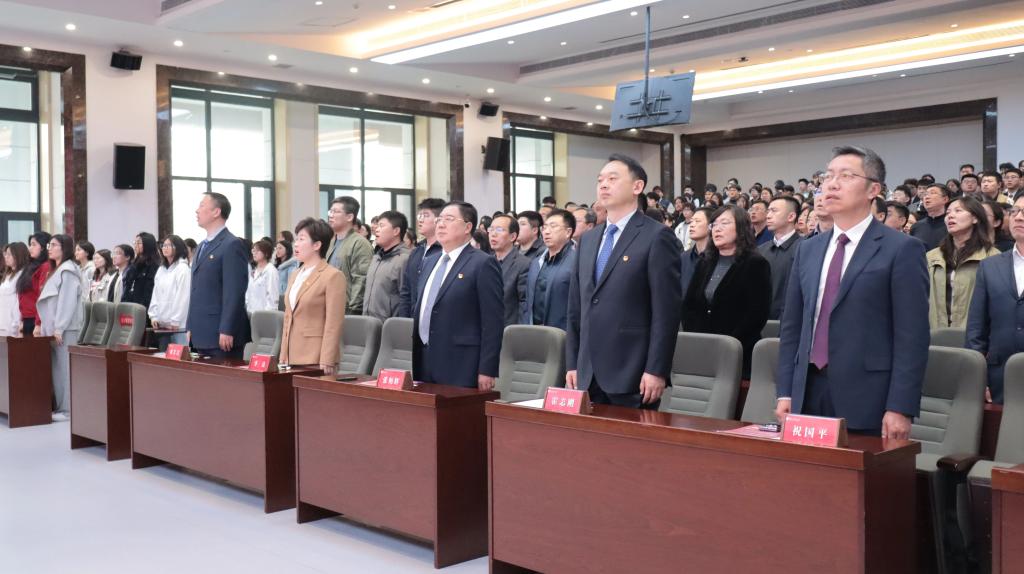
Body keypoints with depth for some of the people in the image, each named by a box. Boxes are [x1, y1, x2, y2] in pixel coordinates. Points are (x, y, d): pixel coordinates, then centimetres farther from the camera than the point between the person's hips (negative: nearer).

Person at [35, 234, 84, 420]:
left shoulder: (68, 270, -9)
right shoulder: (56, 271, 21)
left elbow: (67, 301, -16)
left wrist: (59, 327, -20)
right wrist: (44, 326, 15)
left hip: (65, 328, -9)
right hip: (53, 327, 9)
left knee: (65, 366, -7)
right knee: (56, 367, 8)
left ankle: (69, 409, -5)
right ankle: (60, 407, 11)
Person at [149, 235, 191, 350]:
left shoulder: (183, 269, -7)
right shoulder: (161, 270, 16)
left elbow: (183, 297, -12)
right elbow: (155, 295, 17)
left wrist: (175, 321, -15)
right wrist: (153, 316, 6)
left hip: (178, 324, -8)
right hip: (162, 323, 8)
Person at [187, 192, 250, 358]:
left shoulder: (232, 245, -10)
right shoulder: (202, 246, 19)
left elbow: (234, 293, -16)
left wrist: (227, 331, -19)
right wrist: (190, 327, 17)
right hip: (201, 334, 8)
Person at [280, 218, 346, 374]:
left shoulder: (333, 276, -9)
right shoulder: (296, 275, 16)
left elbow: (333, 325, -13)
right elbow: (288, 319, 18)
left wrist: (326, 363, -17)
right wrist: (283, 357, 13)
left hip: (316, 360, -7)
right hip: (292, 357, 7)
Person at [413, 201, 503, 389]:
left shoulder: (483, 264, -9)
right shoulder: (433, 263, 16)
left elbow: (493, 321, -12)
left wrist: (487, 371, -16)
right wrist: (416, 363, 16)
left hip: (460, 369, -7)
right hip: (425, 364, 7)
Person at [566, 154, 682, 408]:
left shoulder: (657, 236, -6)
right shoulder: (588, 239, 15)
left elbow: (666, 310, -11)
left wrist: (656, 370, -15)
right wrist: (572, 364, 11)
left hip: (633, 375, -6)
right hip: (589, 375, 6)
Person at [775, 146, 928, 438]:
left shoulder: (902, 249, -5)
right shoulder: (807, 250, 12)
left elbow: (912, 336, -9)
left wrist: (901, 409, -14)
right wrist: (785, 392, 6)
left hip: (867, 401, -5)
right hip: (808, 394, 5)